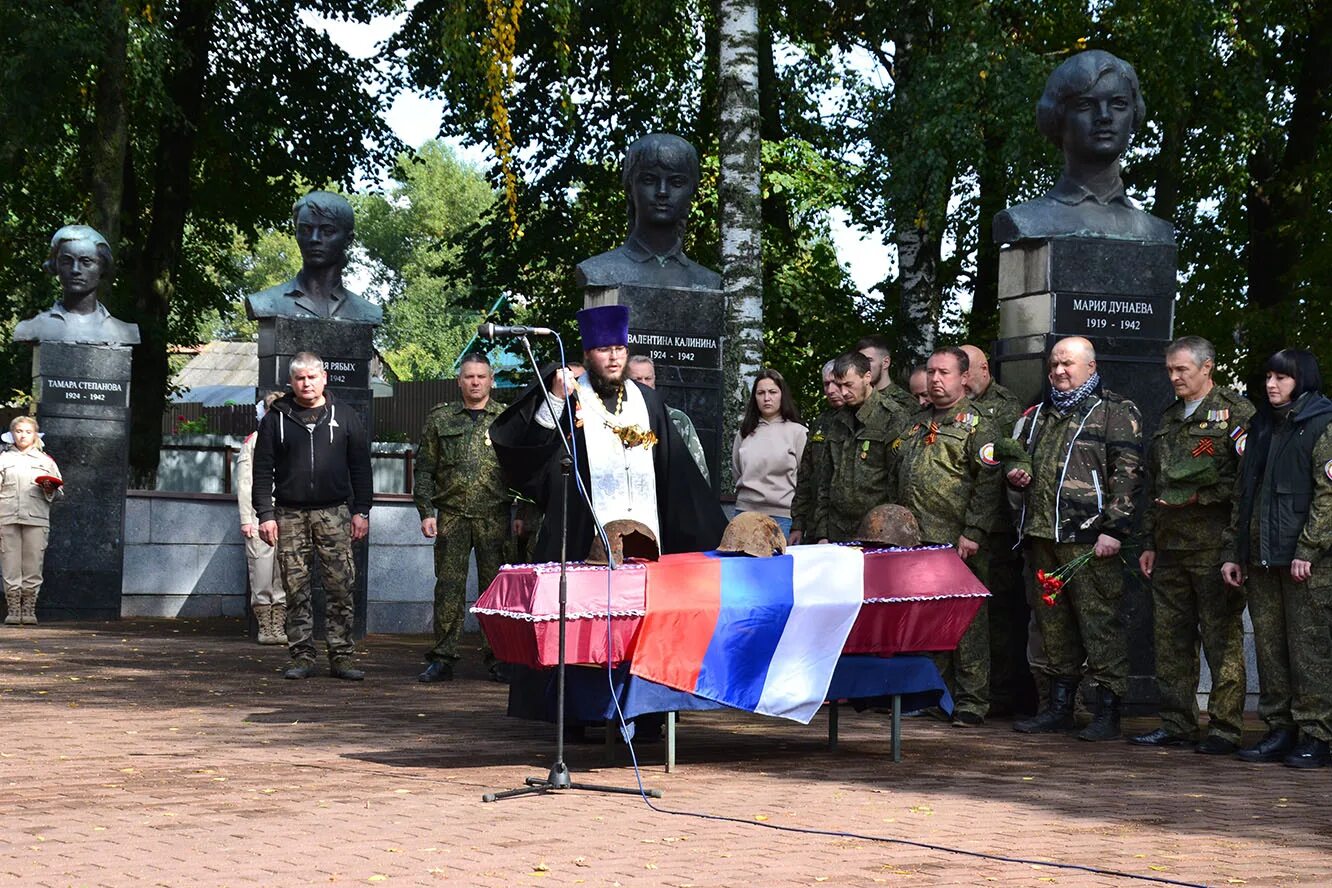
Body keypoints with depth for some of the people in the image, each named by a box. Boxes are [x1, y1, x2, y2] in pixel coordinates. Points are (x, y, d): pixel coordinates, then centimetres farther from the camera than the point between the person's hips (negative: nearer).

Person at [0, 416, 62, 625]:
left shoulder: (45, 460, 17)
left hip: (36, 519, 0)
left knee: (33, 566, -3)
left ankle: (29, 610, 3)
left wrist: (49, 489, -7)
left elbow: (57, 493, 17)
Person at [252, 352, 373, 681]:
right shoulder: (276, 419, 9)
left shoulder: (344, 418, 10)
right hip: (289, 515, 0)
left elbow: (360, 467, 9)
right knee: (296, 589, 1)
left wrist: (361, 511, 2)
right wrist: (265, 514, -2)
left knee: (340, 587, -4)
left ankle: (341, 656, 1)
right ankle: (302, 656, 7)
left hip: (333, 514, 0)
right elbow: (262, 470, 6)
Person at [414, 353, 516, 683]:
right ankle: (442, 658, 4)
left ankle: (496, 657, 9)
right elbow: (424, 468, 10)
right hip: (452, 516, 1)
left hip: (494, 517, -1)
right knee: (448, 587, -1)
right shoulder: (440, 419, 11)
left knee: (495, 587, 1)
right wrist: (426, 512, 2)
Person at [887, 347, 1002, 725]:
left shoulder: (977, 425, -2)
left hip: (957, 544, -7)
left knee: (967, 622, -4)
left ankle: (971, 702, 0)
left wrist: (973, 533, -17)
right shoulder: (916, 423, 20)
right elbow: (894, 478, 25)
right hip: (915, 541, 7)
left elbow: (987, 483, -10)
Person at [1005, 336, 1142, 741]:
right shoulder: (1039, 414, 21)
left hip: (1089, 536, -7)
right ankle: (1059, 706, 21)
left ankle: (1108, 711, 0)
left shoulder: (1115, 412, -1)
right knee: (1052, 620, 12)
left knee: (1099, 621, -6)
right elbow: (1015, 454, 34)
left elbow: (1127, 472, -9)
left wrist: (1114, 529, -16)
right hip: (1041, 534, 7)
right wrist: (1014, 473, 9)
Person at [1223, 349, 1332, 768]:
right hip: (1261, 560, 7)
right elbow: (1243, 493, 20)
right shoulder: (1262, 427, 18)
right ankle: (1279, 730, 14)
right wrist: (1235, 552, 15)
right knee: (1269, 646, 8)